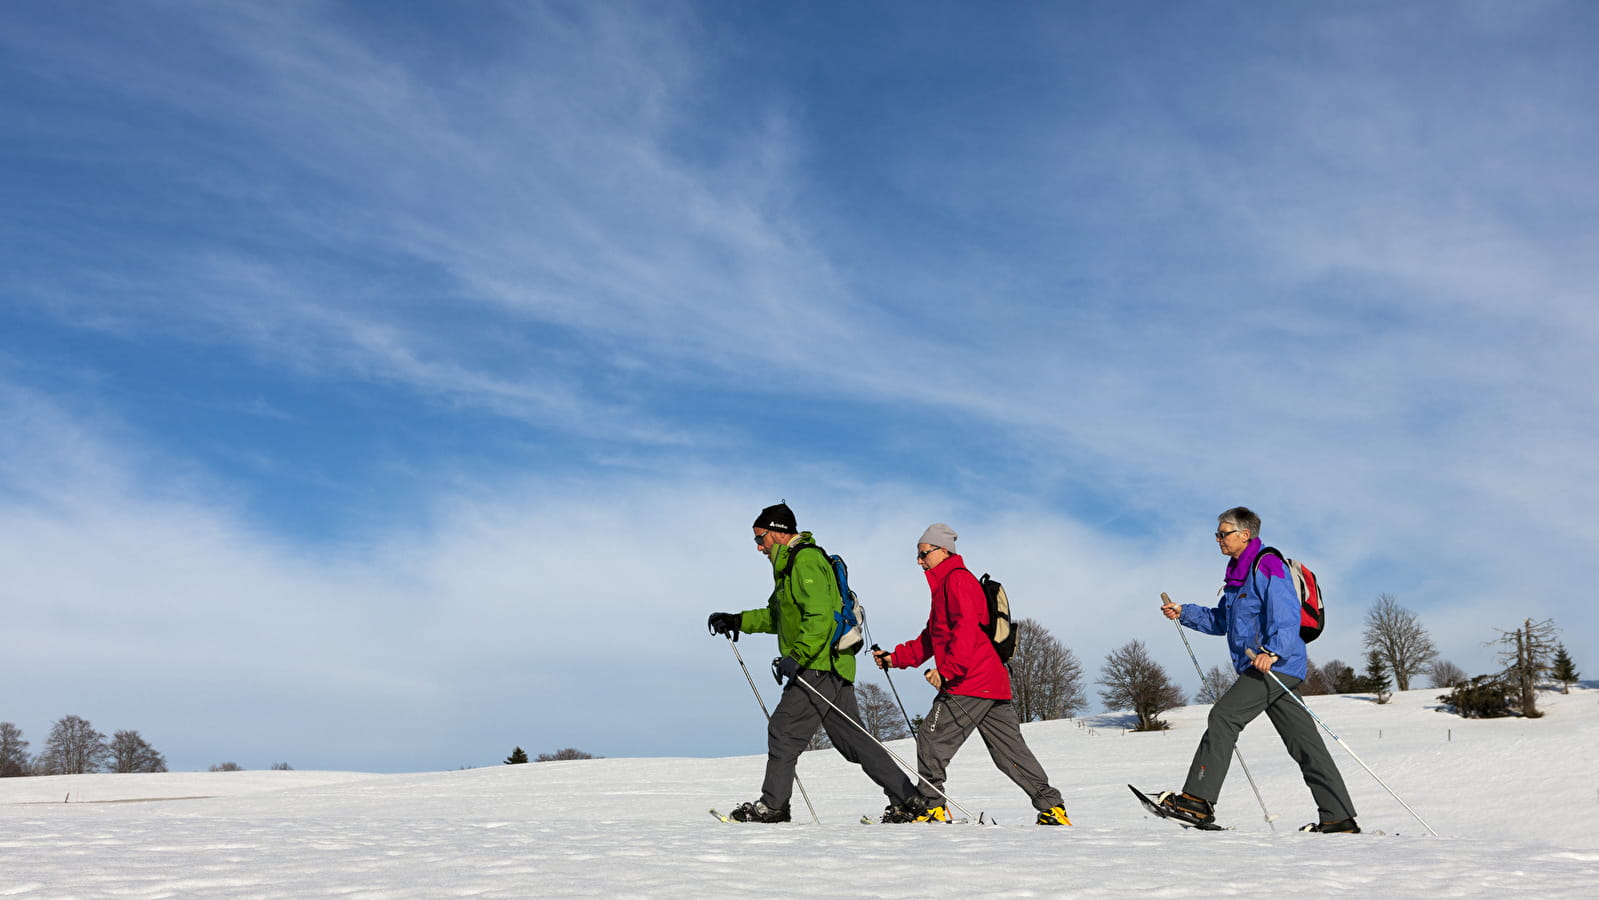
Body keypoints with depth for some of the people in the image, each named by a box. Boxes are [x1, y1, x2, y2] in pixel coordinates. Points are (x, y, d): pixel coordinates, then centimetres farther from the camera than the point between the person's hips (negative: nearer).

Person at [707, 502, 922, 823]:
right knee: (852, 738, 11)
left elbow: (820, 616, -23)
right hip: (832, 668, 10)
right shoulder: (790, 564, 22)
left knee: (783, 730, -4)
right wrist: (737, 622, 20)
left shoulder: (806, 561, -12)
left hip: (820, 667, -10)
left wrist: (796, 656, -28)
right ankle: (907, 800, 12)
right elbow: (778, 616, 29)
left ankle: (772, 805, 4)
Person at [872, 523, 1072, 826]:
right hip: (995, 684, 10)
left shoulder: (957, 579, -6)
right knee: (1010, 749, 10)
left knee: (931, 740, -2)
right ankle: (1051, 807, 9)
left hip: (970, 684, -10)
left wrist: (946, 669, -24)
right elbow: (932, 638, 29)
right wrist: (896, 658, 22)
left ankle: (932, 807, 3)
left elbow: (966, 628, -20)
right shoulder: (946, 584, 26)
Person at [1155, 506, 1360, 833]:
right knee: (1304, 743, 9)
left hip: (1277, 665, -10)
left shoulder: (1267, 566, -10)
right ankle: (1339, 817, 13)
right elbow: (1221, 620, 29)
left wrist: (1273, 650, -36)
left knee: (1223, 716, -16)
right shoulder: (1238, 573, 20)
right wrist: (1184, 613, 17)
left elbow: (1287, 615, -21)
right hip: (1266, 669, 10)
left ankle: (1198, 800, -17)